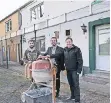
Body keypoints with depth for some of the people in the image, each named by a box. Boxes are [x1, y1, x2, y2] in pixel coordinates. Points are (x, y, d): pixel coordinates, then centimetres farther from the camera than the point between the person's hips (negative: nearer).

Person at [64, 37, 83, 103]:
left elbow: (80, 60, -11)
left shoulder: (76, 49, -8)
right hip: (68, 70, 5)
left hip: (74, 70, -5)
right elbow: (63, 60, 16)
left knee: (76, 85, -3)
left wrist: (79, 70, -15)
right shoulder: (65, 50, 9)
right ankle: (73, 96, 29)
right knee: (71, 84, 15)